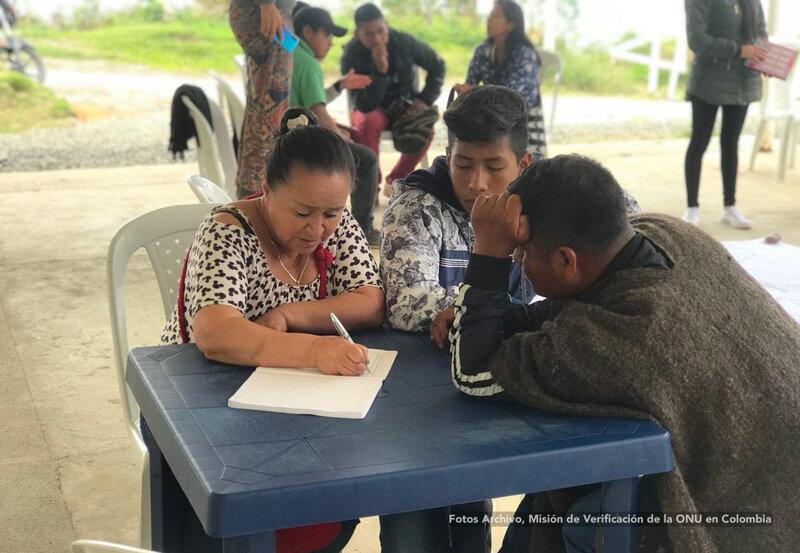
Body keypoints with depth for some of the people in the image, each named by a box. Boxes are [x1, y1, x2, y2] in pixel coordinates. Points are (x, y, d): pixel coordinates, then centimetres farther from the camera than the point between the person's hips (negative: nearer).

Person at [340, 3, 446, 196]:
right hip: (372, 109, -2)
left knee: (425, 126, -30)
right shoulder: (351, 56, -19)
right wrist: (380, 71, -37)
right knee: (368, 123, -37)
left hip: (405, 105, 2)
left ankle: (394, 181, -11)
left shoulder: (403, 42, -13)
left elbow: (437, 66, 4)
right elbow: (365, 105, -26)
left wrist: (425, 99, -7)